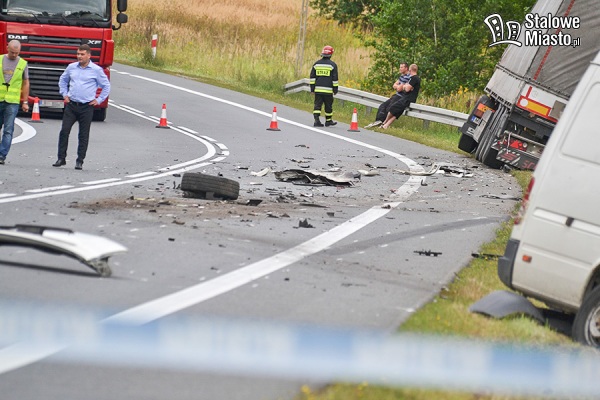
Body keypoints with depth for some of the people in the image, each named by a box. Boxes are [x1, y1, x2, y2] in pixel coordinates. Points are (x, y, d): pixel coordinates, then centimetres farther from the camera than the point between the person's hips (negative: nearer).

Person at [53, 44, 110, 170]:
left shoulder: (96, 70, -1)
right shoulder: (71, 67, 8)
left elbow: (106, 86, 7)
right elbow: (62, 80, 25)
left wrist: (98, 100, 3)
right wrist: (64, 94, 14)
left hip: (86, 107, -3)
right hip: (71, 105, 3)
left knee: (83, 135, 2)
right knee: (64, 131, -5)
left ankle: (80, 161, 9)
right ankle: (61, 158, 2)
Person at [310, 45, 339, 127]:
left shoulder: (316, 64, 7)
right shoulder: (332, 65, -4)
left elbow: (312, 77, 7)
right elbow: (335, 78, -3)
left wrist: (312, 89, 11)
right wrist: (335, 89, 4)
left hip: (318, 89, 3)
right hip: (328, 90, -3)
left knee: (317, 105, 2)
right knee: (328, 105, 10)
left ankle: (316, 120, -12)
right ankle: (328, 121, 19)